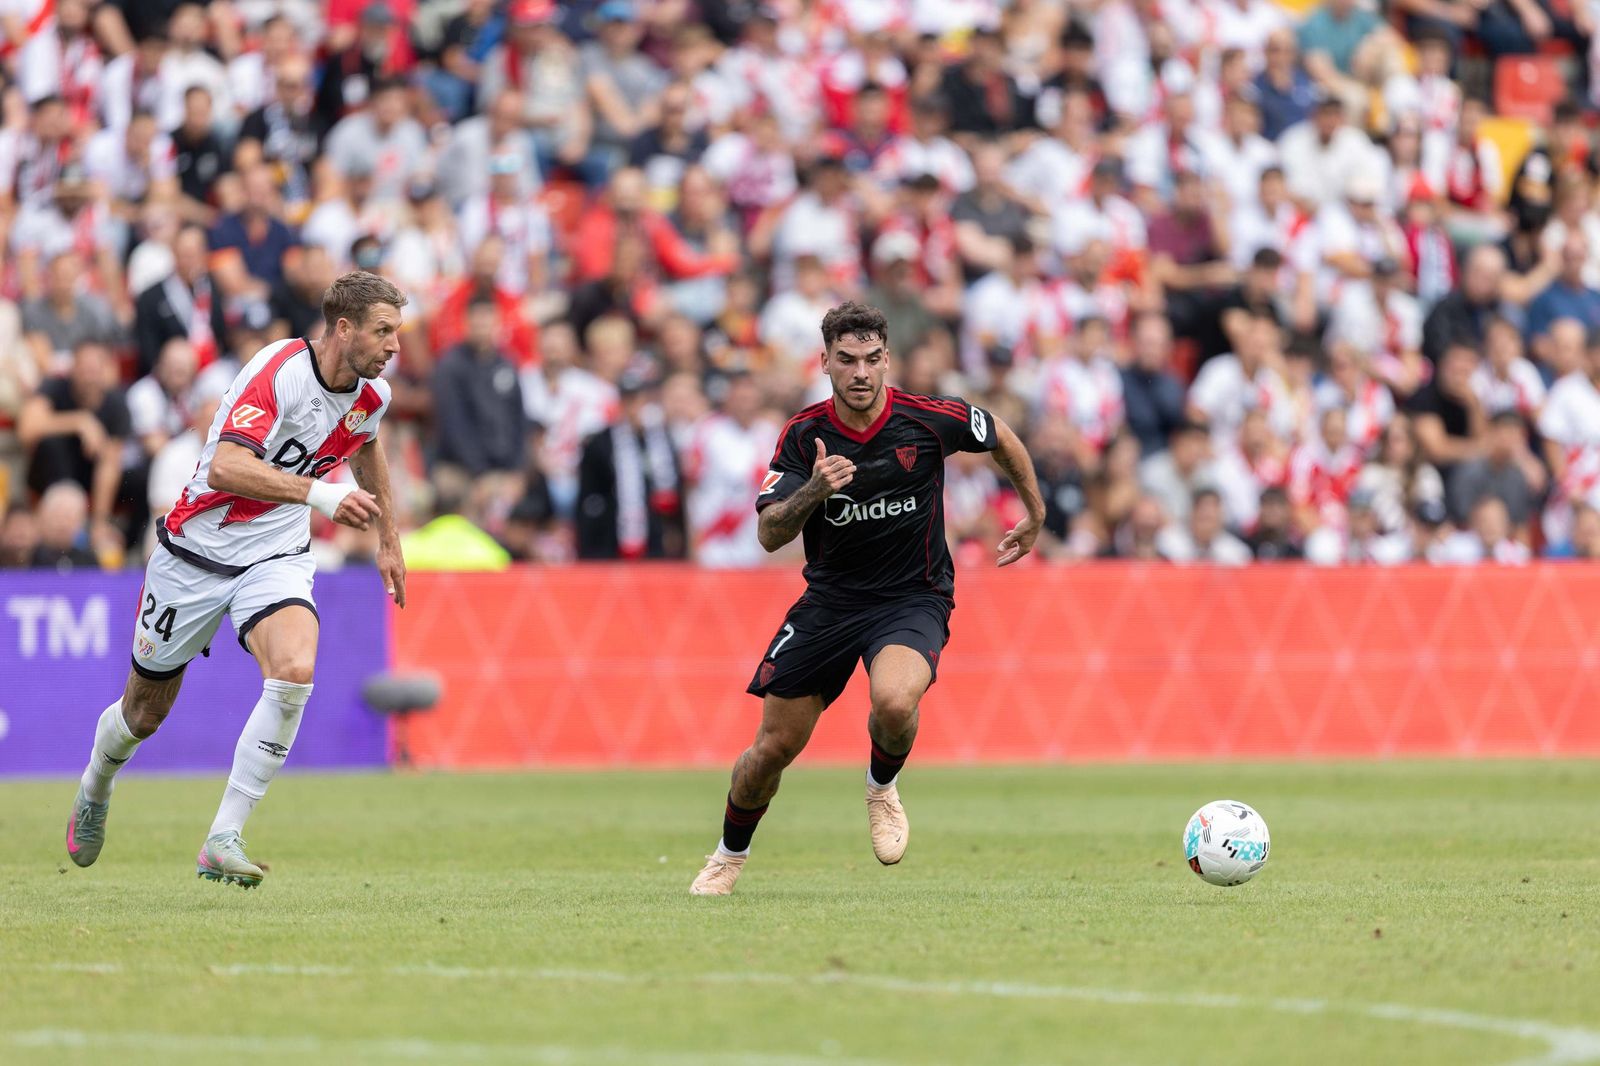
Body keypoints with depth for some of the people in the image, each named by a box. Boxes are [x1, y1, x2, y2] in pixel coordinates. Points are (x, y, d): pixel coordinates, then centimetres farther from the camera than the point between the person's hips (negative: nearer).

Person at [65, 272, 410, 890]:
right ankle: (95, 788, 48)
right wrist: (319, 494, -44)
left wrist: (388, 539, 28)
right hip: (198, 552, -4)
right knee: (145, 711, 12)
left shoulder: (372, 394, -2)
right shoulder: (278, 372, -25)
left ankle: (223, 840, -22)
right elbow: (225, 468, -37)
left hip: (276, 559, 4)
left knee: (294, 671, -28)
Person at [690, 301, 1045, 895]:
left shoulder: (929, 420, -13)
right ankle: (729, 856, 30)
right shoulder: (803, 436, -9)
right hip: (830, 598, 2)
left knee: (894, 703, -34)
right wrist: (814, 490, -34)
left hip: (914, 598, -2)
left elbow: (1002, 439, 7)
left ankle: (882, 788, 0)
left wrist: (1035, 515, 18)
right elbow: (770, 535, -15)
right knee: (773, 748, 3)